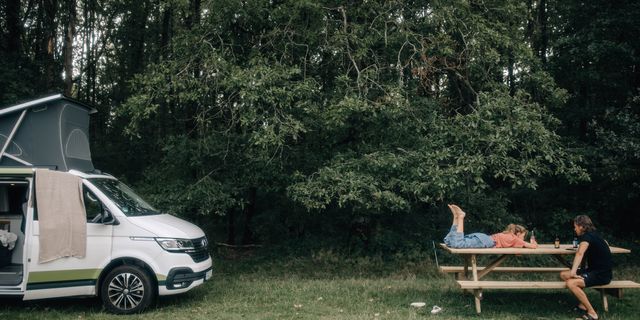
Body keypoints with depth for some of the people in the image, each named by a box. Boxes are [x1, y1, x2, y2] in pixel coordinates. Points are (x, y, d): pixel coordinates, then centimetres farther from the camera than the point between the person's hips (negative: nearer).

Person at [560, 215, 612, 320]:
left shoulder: (587, 236, -16)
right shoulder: (593, 235, 12)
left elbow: (580, 253, -34)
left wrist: (573, 272, -43)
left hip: (602, 275, -10)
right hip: (593, 270, 10)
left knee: (571, 283, -28)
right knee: (563, 275, 5)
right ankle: (582, 305, 5)